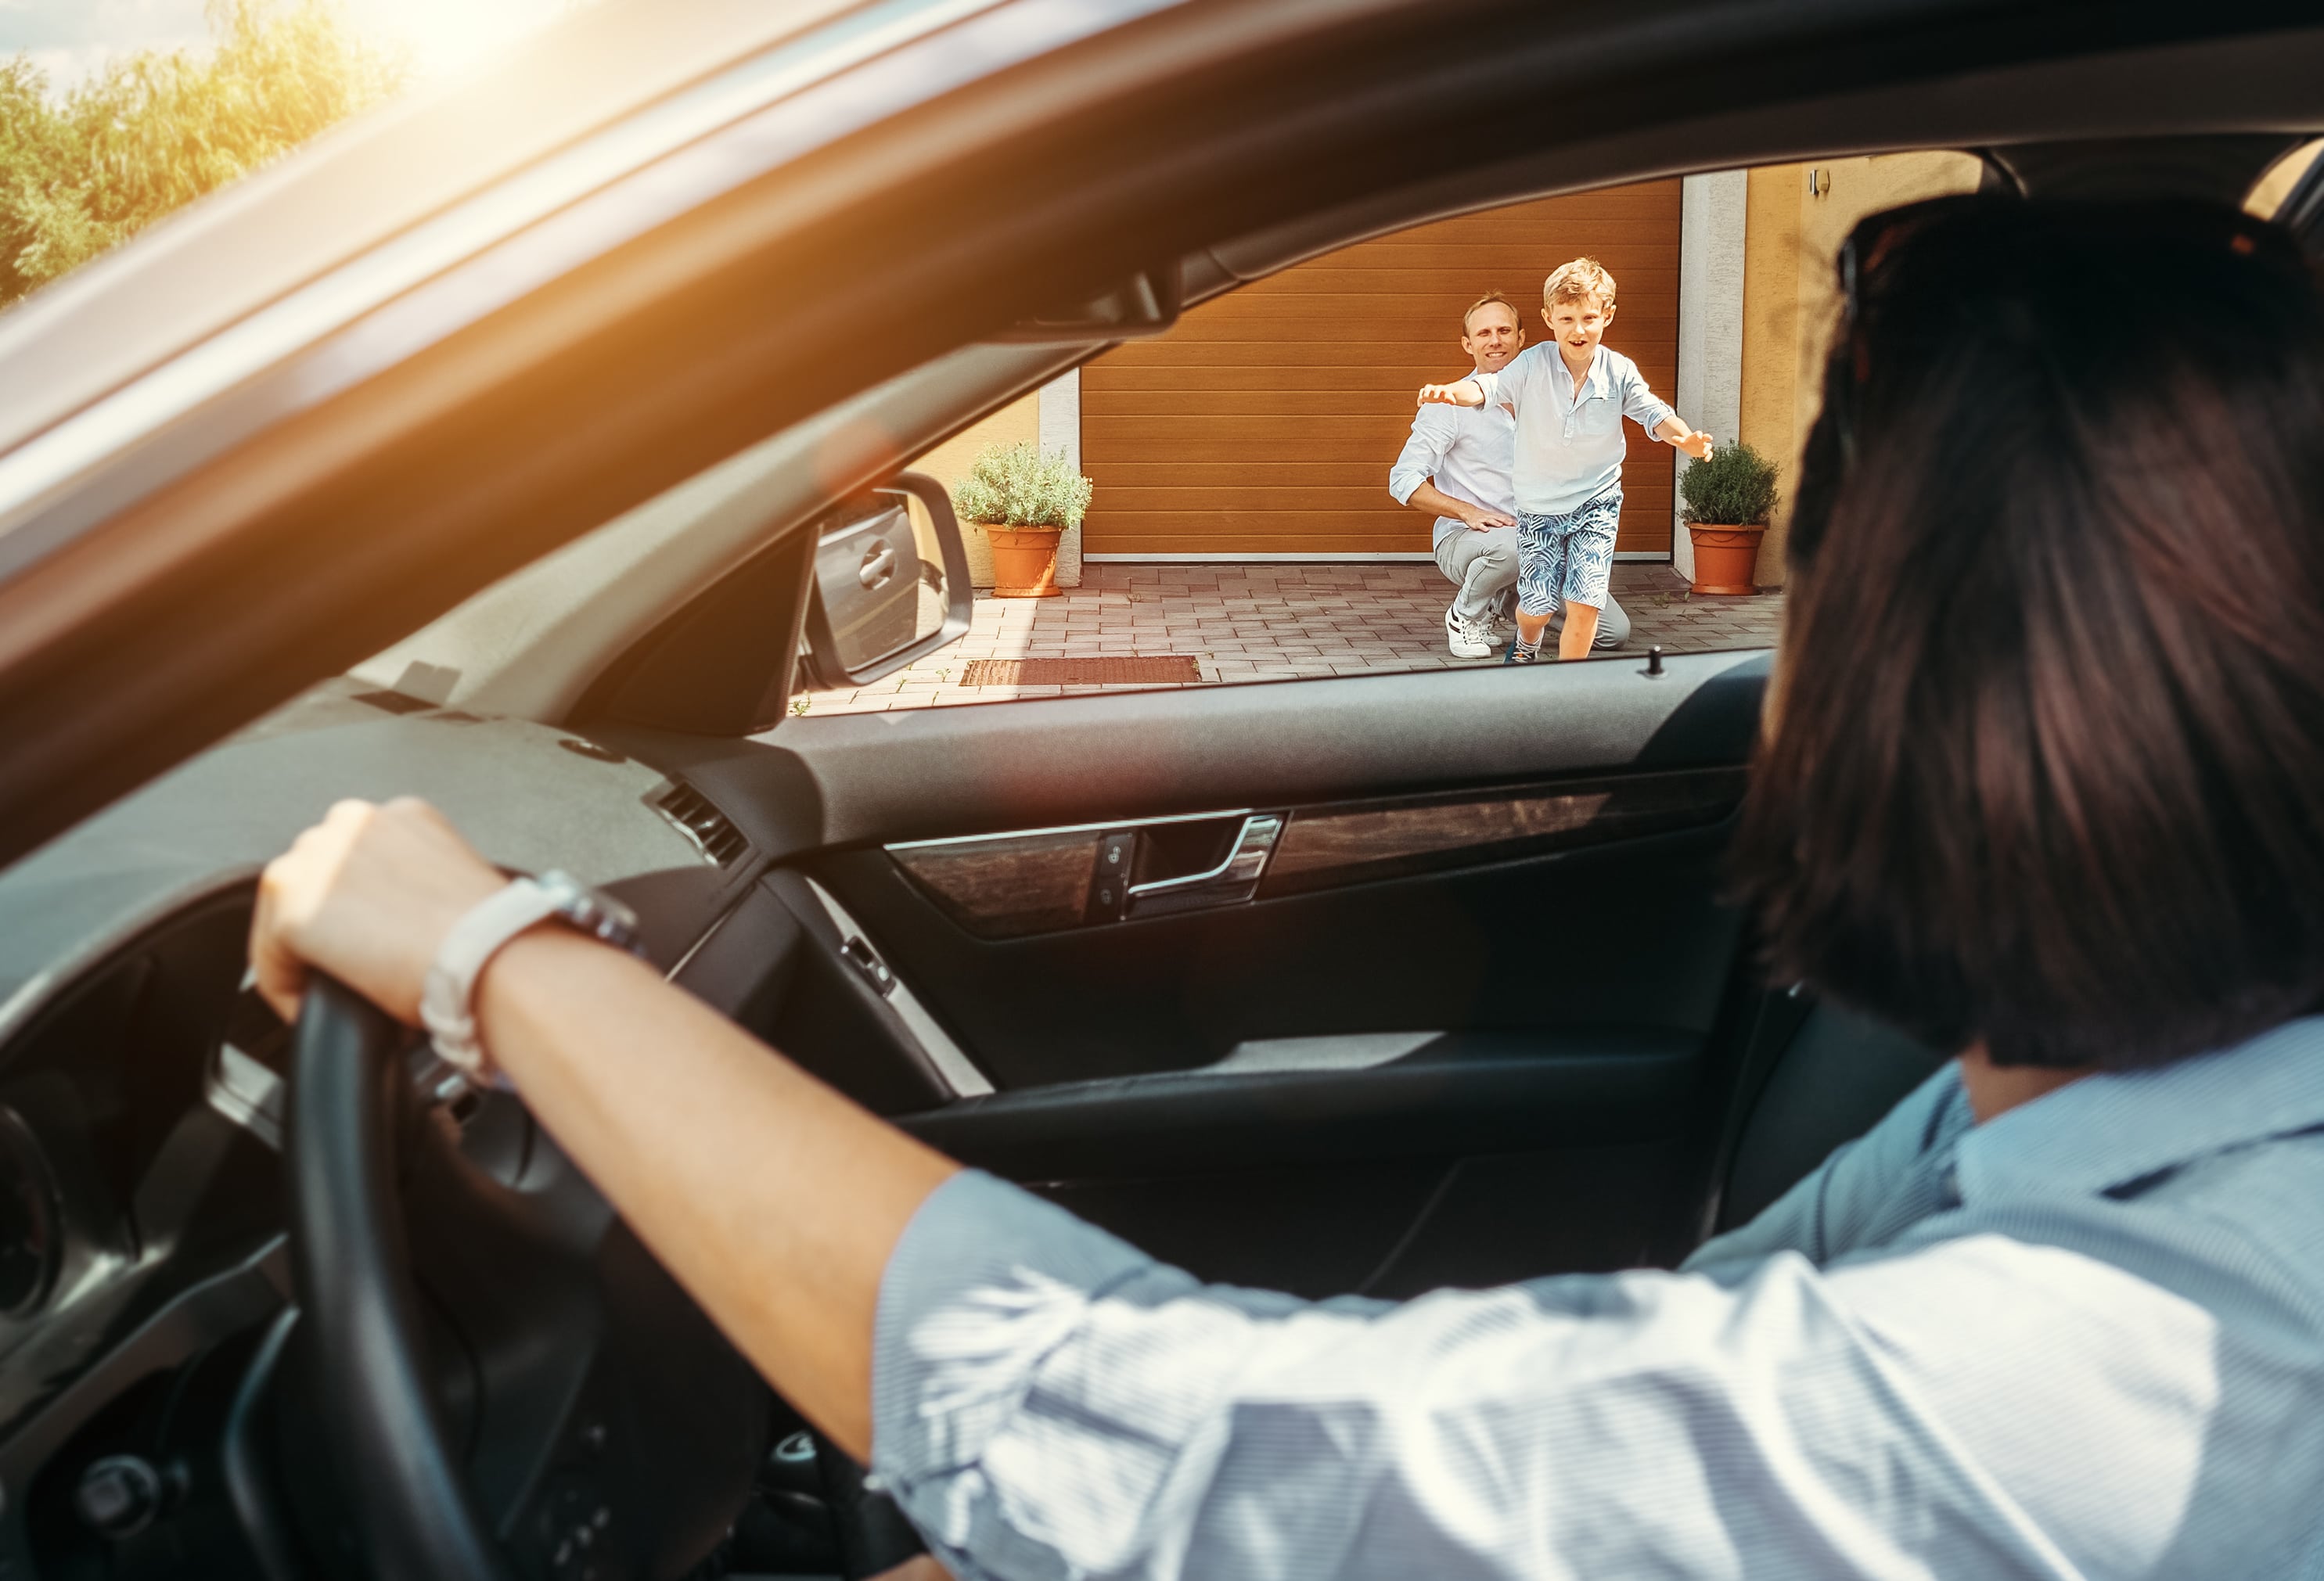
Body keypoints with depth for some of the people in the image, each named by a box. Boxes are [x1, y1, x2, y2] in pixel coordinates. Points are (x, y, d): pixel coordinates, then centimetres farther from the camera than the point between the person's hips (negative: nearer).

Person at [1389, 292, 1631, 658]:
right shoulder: (1451, 405, -5)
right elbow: (1404, 480, -10)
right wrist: (1468, 512, -22)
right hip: (1462, 540, -6)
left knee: (1615, 632, -6)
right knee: (1512, 545, -43)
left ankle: (1509, 597, 17)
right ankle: (1465, 615, -9)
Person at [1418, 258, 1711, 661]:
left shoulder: (1620, 372, -7)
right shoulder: (1532, 364, -12)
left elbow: (1653, 414, -9)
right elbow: (1489, 386, -22)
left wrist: (1686, 438, -30)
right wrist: (1451, 392, -45)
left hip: (1597, 504, 1)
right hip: (1538, 506, 0)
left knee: (1585, 604, -10)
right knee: (1537, 606, 3)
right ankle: (1527, 646, 41)